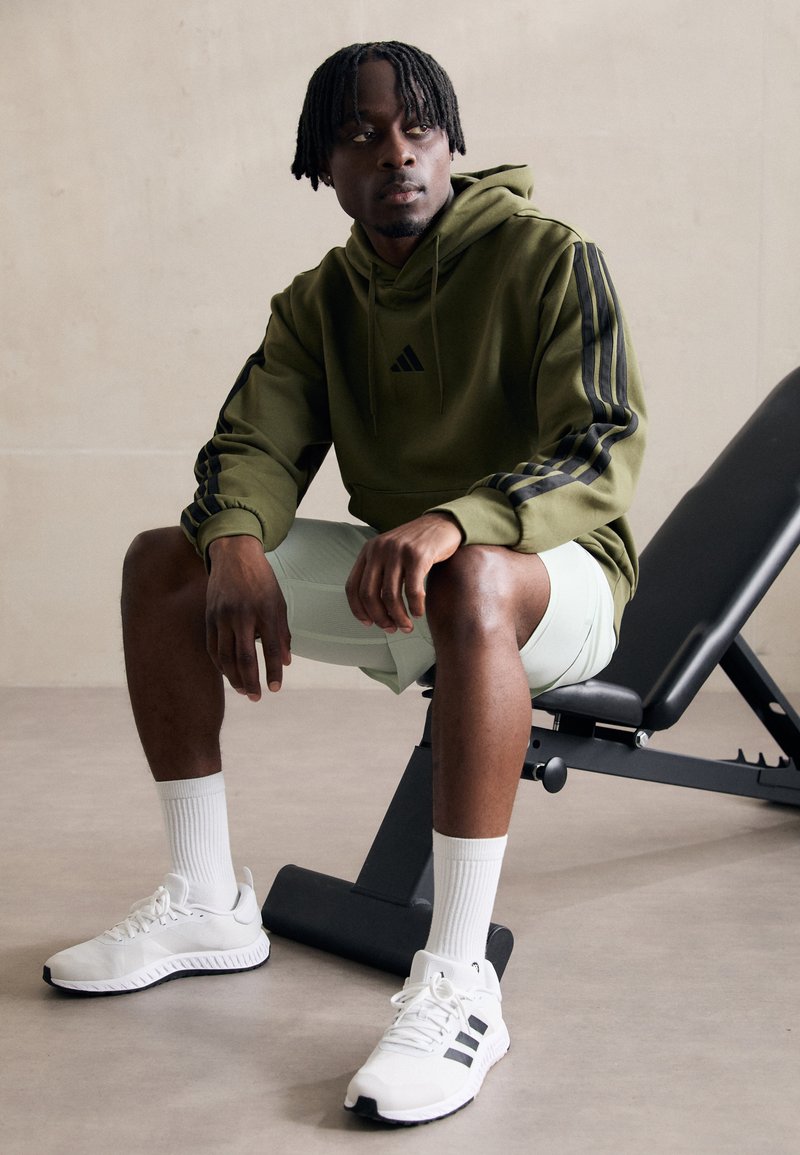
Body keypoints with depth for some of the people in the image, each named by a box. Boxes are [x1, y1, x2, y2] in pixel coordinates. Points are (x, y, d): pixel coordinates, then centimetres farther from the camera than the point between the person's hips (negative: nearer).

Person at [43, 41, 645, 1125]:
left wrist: (452, 522, -40)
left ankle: (458, 981, -39)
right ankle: (209, 906, -3)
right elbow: (255, 442, -2)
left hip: (557, 573, -6)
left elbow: (604, 455, -21)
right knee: (163, 559, -6)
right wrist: (237, 546, -27)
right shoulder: (318, 301, 7)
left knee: (471, 581, -41)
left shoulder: (550, 258, -11)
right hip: (393, 586, 6)